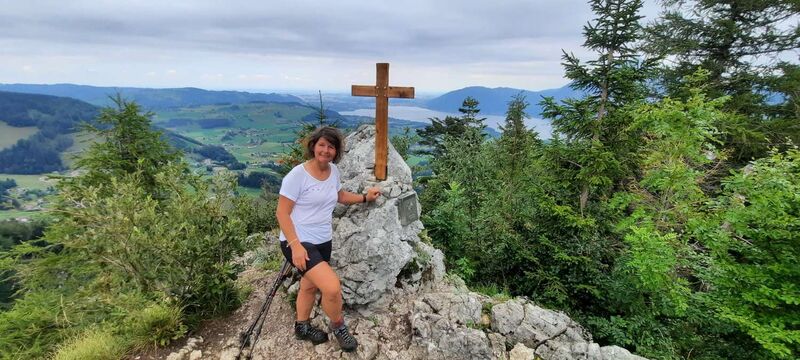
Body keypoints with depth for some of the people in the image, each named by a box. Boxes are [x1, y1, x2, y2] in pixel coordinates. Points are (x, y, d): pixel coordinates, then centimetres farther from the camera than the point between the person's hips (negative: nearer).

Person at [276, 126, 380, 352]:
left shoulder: (333, 171, 1)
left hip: (323, 241, 8)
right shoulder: (298, 175, -19)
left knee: (310, 285, 25)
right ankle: (339, 327, 13)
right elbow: (282, 213, -17)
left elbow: (339, 195, 21)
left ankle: (302, 327, 50)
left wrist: (365, 197, 9)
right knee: (332, 287, -19)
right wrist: (295, 245, -24)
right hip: (299, 242, -7)